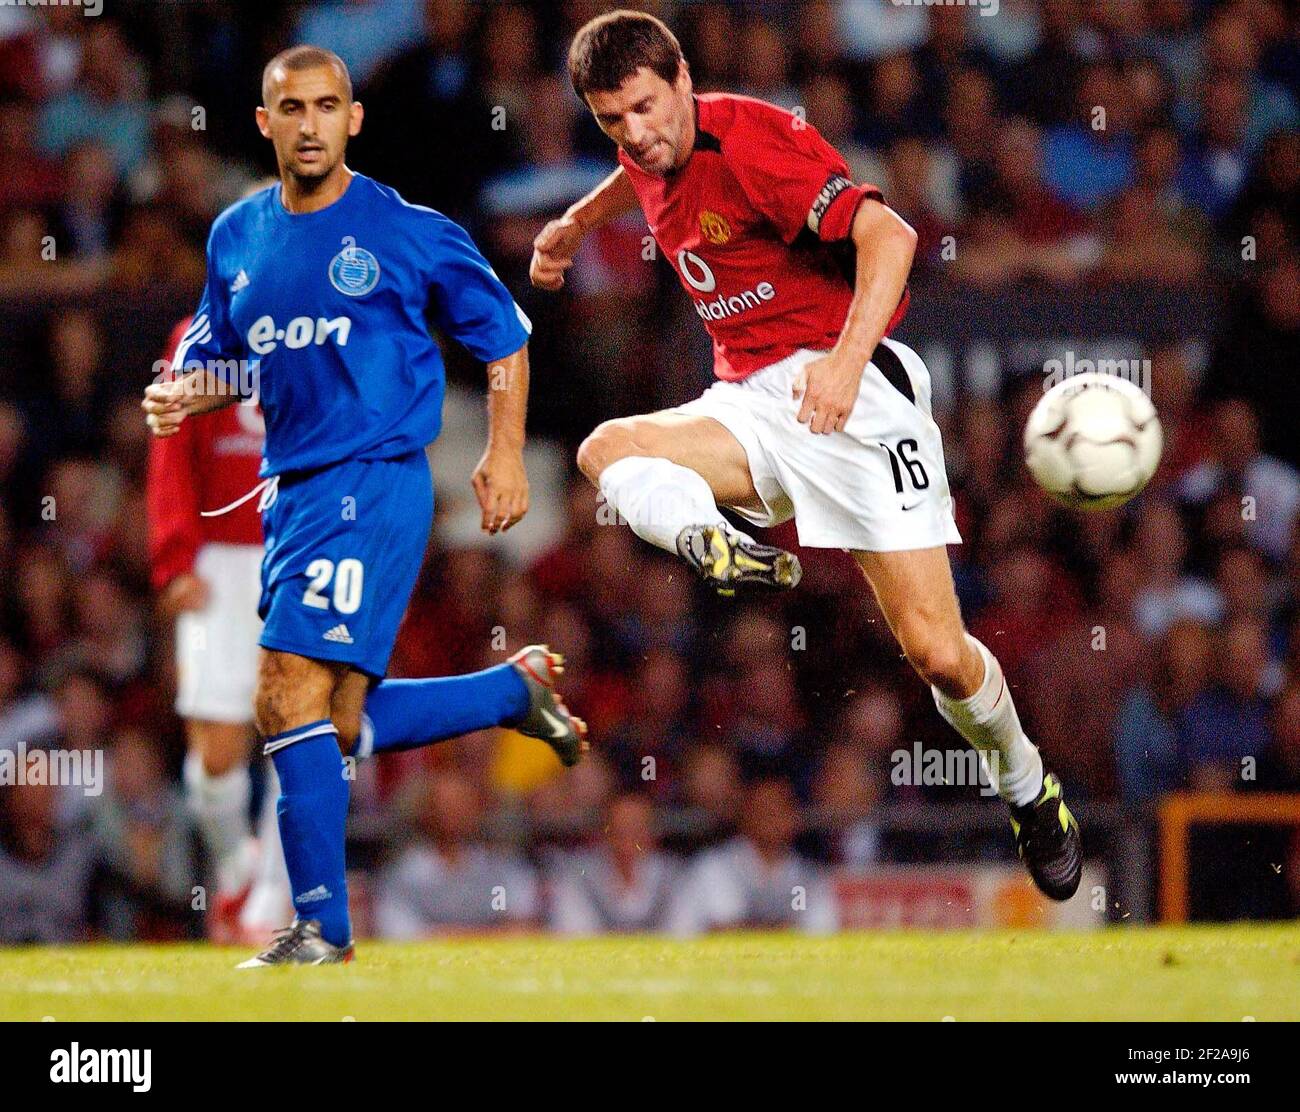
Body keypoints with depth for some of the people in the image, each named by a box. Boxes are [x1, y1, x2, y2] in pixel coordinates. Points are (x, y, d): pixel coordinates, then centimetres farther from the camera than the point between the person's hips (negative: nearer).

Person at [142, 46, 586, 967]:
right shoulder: (237, 238, 11)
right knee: (338, 725, 10)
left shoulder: (409, 231, -4)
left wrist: (506, 454, -1)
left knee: (291, 701, -17)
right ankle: (517, 687, 31)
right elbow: (217, 356, 22)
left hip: (374, 483, -7)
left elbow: (503, 334, 6)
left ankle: (322, 924, -10)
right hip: (291, 492, 7)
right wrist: (183, 393, -1)